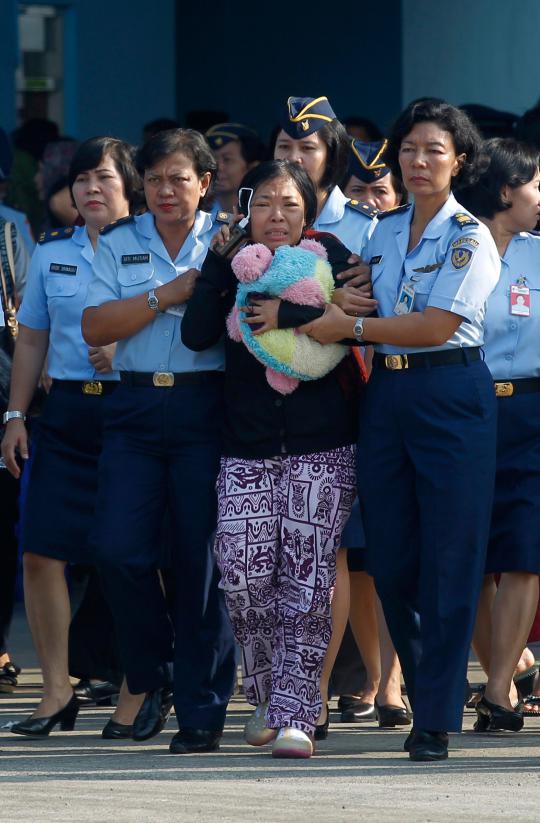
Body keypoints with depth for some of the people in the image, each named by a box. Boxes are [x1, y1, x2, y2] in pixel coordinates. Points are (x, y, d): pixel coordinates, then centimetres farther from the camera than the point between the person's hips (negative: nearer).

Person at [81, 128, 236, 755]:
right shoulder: (118, 244, 12)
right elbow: (95, 327, -1)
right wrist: (167, 295, -8)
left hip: (205, 410, -2)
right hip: (136, 408, 2)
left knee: (202, 558, -3)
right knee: (119, 550, -9)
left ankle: (201, 709, 3)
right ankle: (153, 675, 14)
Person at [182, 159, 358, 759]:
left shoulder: (328, 256, 2)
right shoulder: (232, 265, 11)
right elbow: (196, 334, -5)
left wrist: (288, 317, -19)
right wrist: (220, 259, -7)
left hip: (321, 448, -2)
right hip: (247, 449, 2)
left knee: (306, 578, -7)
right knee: (244, 574, -9)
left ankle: (295, 713, -5)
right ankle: (267, 694, 12)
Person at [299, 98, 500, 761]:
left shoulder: (469, 239, -4)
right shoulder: (383, 232, 15)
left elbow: (436, 325, -14)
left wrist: (351, 326, -13)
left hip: (450, 400, -6)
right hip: (385, 396, 6)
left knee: (447, 561, -6)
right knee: (391, 562, 5)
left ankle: (437, 720, -2)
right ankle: (422, 696, 19)